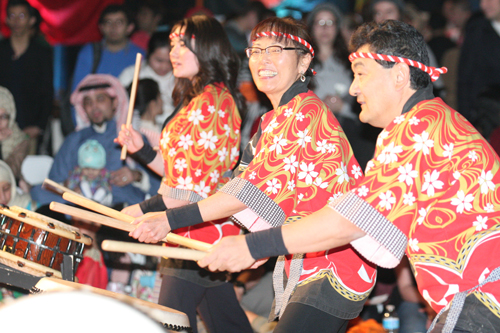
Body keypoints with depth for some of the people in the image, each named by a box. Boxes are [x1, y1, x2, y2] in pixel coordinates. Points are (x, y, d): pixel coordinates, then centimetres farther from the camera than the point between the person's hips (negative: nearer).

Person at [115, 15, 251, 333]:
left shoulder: (212, 101, -13)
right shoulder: (196, 101, 19)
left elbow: (201, 184, -19)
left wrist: (145, 209, -16)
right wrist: (141, 150, 6)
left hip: (202, 229, -10)